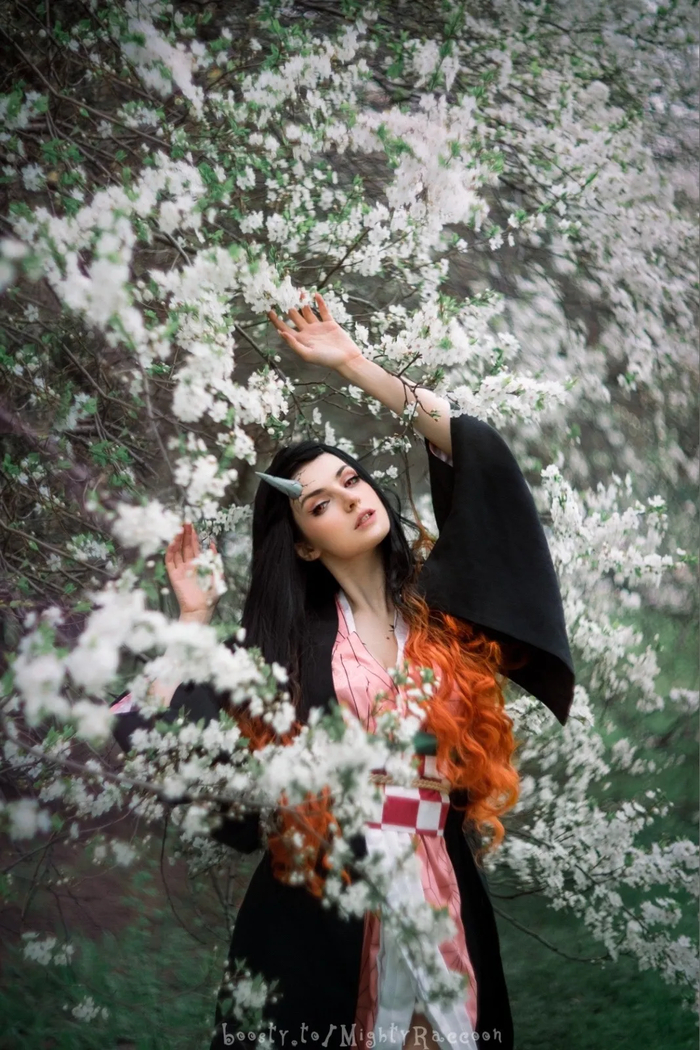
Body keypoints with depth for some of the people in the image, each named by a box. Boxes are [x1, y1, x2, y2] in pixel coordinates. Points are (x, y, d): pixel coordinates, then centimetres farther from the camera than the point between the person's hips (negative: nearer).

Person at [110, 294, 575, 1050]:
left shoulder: (437, 596, 4)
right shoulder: (284, 642, 2)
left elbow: (474, 454, -3)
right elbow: (164, 728, -2)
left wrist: (356, 366, 0)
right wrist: (195, 614, 1)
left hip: (441, 889, 1)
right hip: (317, 901, -1)